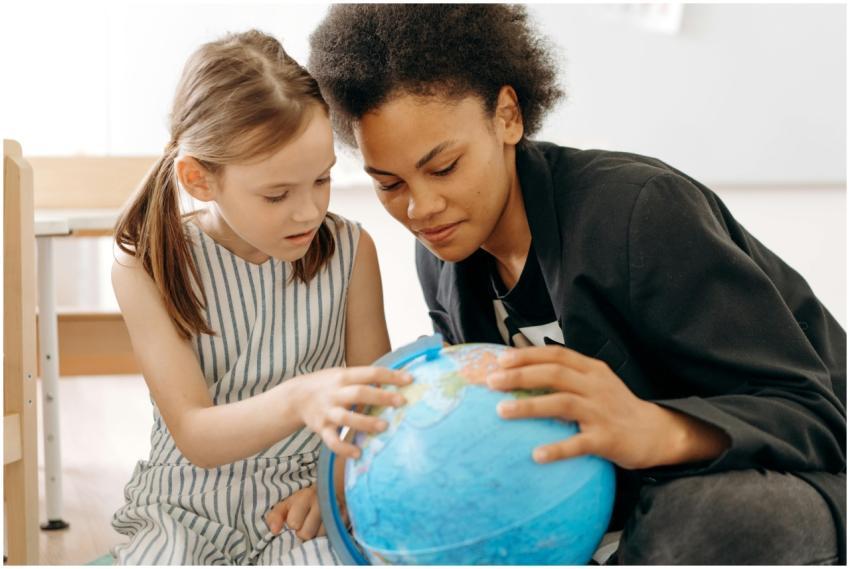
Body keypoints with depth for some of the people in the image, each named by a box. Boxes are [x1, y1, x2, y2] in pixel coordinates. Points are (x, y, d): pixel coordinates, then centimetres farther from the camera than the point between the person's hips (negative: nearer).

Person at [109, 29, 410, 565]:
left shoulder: (349, 250, -5)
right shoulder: (147, 268, -10)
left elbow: (374, 395, 5)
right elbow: (195, 438, -17)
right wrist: (297, 401, -37)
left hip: (302, 501, 0)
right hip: (188, 503, 0)